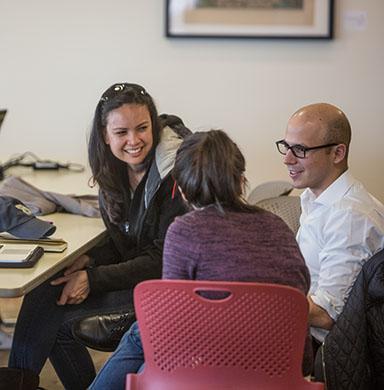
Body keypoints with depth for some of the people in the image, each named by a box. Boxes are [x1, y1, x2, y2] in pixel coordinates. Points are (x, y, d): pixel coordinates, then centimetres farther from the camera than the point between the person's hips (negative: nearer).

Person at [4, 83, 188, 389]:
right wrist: (90, 261, -10)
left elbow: (164, 260, -19)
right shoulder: (113, 170, 3)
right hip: (134, 269, 8)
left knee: (48, 306, -15)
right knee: (42, 293, -8)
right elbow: (122, 242, 12)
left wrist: (93, 279, -21)